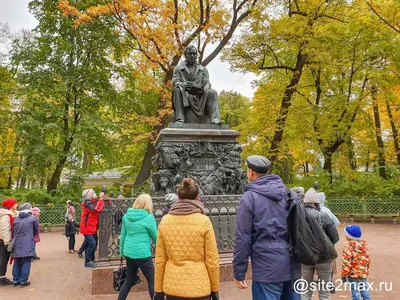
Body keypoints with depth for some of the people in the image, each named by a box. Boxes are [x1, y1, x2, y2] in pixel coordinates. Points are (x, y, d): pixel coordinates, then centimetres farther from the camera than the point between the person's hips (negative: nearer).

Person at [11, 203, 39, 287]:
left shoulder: (16, 219, 9)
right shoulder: (33, 218, -4)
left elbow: (13, 231, 12)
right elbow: (36, 231, 4)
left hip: (17, 244, 5)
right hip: (27, 244, -5)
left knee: (17, 262, 15)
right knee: (26, 262, 3)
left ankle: (16, 280, 21)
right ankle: (23, 281, 5)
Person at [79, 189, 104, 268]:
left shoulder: (94, 202, 9)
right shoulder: (87, 203, -19)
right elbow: (97, 209, -34)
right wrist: (101, 198, -29)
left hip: (93, 228, 9)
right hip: (87, 228, -9)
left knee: (94, 244, 16)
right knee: (92, 243, -16)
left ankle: (91, 260, 30)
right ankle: (87, 262, -6)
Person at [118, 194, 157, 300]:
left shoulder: (126, 216, 2)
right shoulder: (148, 217, -14)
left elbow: (123, 235, 9)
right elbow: (155, 237, -3)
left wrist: (122, 252, 20)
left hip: (129, 253, 6)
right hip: (142, 254, -6)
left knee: (130, 279, 23)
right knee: (152, 280, 10)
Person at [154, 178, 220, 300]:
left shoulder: (165, 221, -4)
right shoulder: (204, 221, -11)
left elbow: (159, 260, -1)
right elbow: (212, 260, -7)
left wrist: (158, 289, 9)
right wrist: (215, 289, 5)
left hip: (172, 287, 2)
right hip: (199, 288, -2)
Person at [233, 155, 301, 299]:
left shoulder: (249, 197, -9)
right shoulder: (291, 194, 7)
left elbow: (243, 237, -10)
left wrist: (239, 272, -2)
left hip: (267, 268, -6)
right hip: (293, 267, 6)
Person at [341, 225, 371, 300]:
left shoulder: (348, 247, -19)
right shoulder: (364, 246, 4)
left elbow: (346, 263, -18)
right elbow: (367, 260, 11)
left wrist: (344, 274, -9)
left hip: (353, 274, -7)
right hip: (364, 274, 7)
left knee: (355, 292, 3)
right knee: (365, 291, 19)